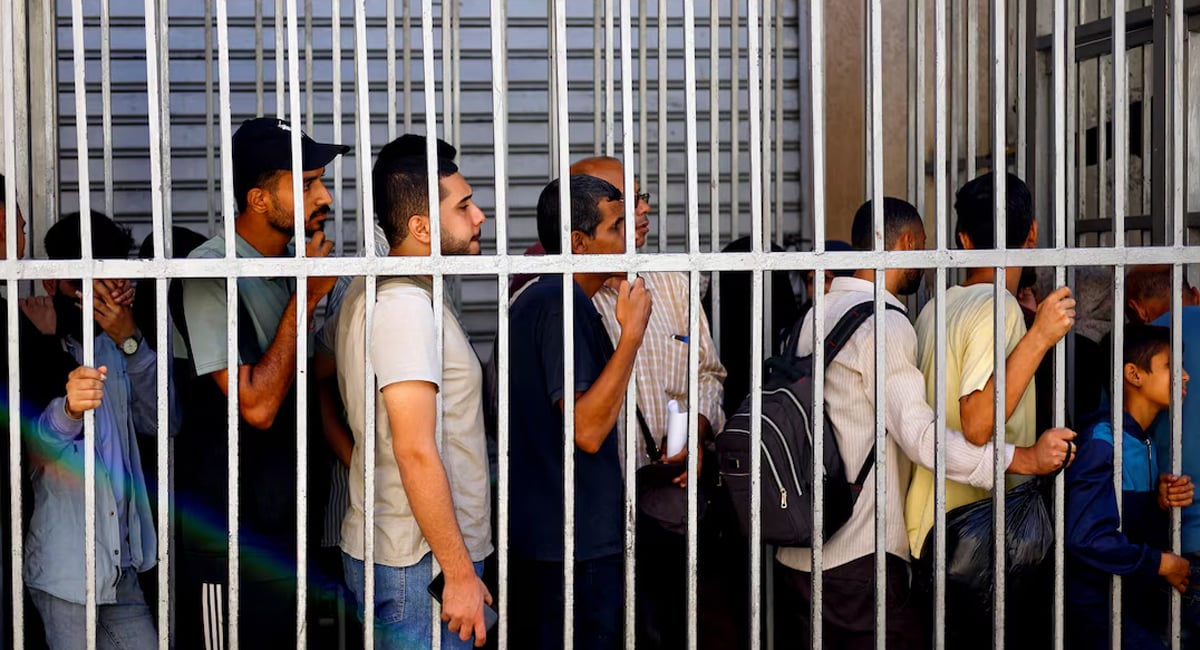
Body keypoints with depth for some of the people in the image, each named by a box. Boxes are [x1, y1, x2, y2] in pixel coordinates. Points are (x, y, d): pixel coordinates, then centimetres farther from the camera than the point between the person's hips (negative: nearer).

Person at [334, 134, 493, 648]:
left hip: (379, 548, 10)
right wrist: (460, 573, -20)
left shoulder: (369, 293, 13)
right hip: (420, 565, -10)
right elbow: (415, 451, -23)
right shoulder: (406, 306, -19)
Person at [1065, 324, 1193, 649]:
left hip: (1136, 597, 8)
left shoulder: (1144, 444, 13)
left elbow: (1141, 530, 13)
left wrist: (1161, 505, -8)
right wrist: (1161, 563, -13)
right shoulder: (1102, 440, -15)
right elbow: (1086, 537, -25)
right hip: (1094, 605, -8)